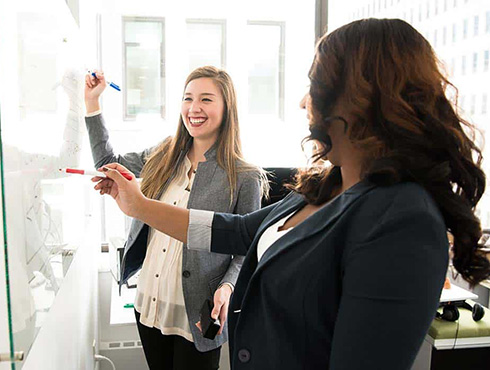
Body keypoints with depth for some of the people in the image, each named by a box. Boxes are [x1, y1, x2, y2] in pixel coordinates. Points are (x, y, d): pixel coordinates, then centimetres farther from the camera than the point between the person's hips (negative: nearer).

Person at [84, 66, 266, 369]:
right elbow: (108, 161, 16)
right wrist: (93, 102, 11)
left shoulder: (244, 177, -12)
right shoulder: (163, 157, 2)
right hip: (148, 307, 5)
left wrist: (227, 287, -23)